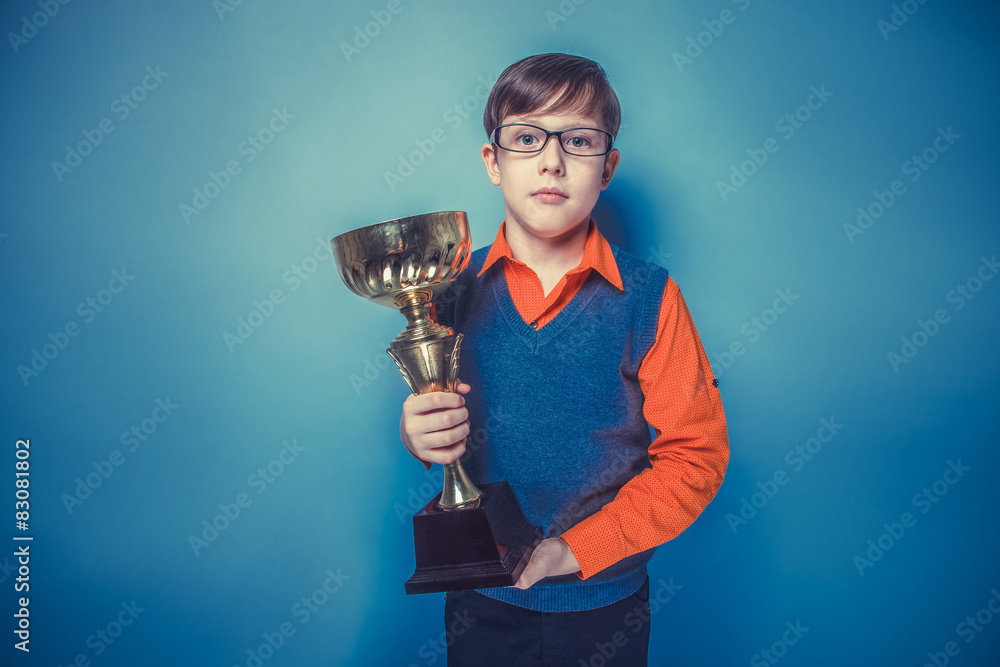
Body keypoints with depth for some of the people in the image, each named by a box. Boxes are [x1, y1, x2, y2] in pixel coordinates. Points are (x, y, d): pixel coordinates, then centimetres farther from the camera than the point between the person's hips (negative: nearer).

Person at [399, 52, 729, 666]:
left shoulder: (650, 298, -13)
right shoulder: (453, 287, -7)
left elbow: (697, 455, -11)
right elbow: (433, 422, 3)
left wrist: (574, 549, -16)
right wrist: (418, 434, -21)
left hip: (605, 600, -1)